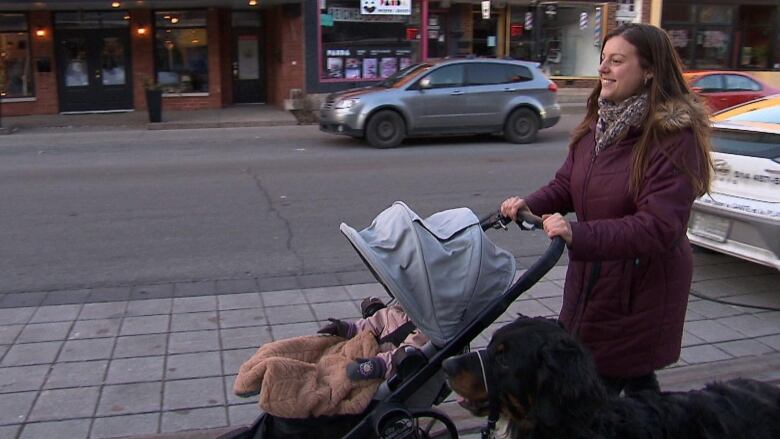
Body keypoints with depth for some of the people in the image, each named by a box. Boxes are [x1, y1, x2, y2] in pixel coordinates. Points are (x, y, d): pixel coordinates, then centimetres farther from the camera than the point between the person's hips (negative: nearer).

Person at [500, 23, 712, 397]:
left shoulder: (674, 137, -20)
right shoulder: (598, 124, 5)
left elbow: (658, 226, -27)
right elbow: (566, 184, 10)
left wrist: (579, 234, -37)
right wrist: (529, 205, -11)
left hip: (640, 290, -7)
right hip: (590, 279, 7)